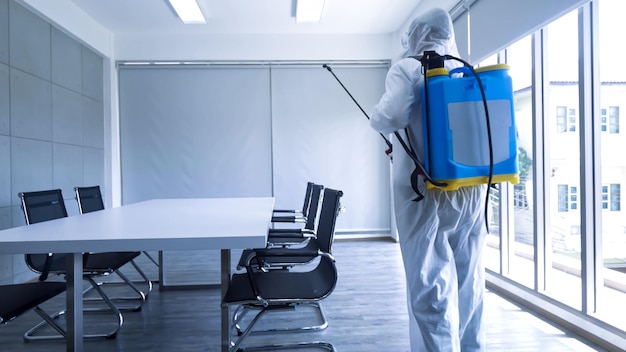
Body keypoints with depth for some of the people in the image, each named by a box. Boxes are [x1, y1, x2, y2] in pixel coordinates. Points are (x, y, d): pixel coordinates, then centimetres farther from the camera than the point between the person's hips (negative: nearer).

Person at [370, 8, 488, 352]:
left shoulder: (408, 68, -2)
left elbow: (391, 117, -17)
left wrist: (375, 118, 5)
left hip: (425, 189, -5)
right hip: (471, 189, 6)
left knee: (430, 283, 1)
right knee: (468, 281, 15)